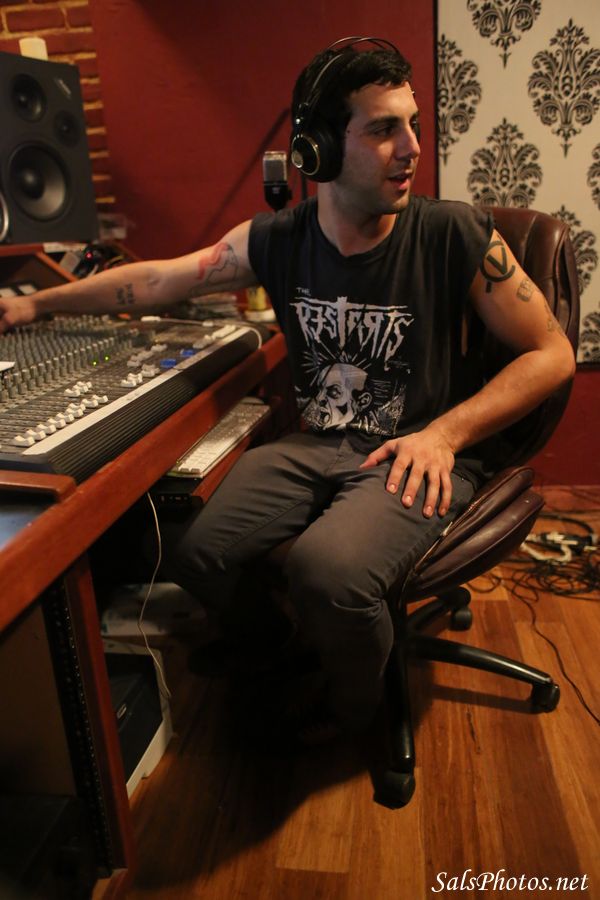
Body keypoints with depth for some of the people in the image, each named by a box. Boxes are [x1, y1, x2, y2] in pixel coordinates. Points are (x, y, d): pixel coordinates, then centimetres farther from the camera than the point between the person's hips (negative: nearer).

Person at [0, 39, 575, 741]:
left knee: (325, 570, -31)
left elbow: (553, 354, -6)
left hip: (422, 453, -4)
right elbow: (160, 279, 11)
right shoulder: (277, 240, -1)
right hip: (316, 445, 5)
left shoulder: (456, 235, -11)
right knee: (193, 552, -9)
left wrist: (444, 433, -16)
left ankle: (352, 716, 6)